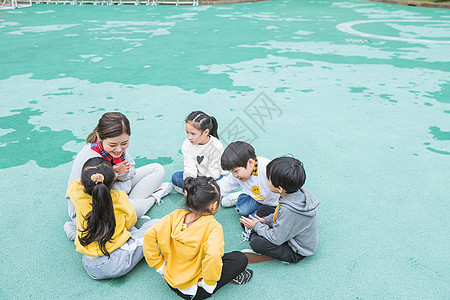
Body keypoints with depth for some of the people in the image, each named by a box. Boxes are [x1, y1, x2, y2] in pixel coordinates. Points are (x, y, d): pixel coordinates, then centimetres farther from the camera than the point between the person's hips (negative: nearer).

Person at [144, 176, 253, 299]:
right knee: (241, 258, -3)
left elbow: (150, 235, -12)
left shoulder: (176, 215, -9)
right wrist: (209, 285, -22)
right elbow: (213, 256, -40)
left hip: (171, 281, 6)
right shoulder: (213, 227, -23)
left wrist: (161, 266, -2)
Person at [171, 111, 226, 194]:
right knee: (175, 177, -17)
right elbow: (190, 168, -16)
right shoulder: (187, 144, -13)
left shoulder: (216, 146, -24)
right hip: (196, 175, 4)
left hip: (213, 178, -4)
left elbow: (212, 173, -22)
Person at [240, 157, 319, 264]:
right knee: (263, 209, 10)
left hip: (298, 252, -9)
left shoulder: (288, 209, -39)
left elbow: (276, 239, -25)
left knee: (256, 243, -26)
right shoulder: (298, 191, -14)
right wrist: (266, 220, 3)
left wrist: (257, 226, -11)